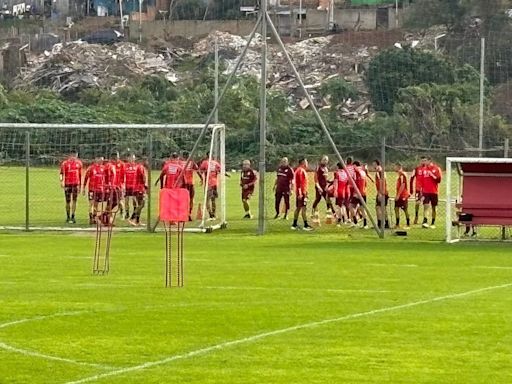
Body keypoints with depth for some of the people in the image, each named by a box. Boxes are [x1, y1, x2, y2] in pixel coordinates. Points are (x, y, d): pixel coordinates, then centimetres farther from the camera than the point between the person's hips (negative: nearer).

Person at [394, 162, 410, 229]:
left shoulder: (402, 175, -15)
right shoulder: (399, 175, 15)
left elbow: (402, 186, -20)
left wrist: (398, 195, -20)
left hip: (403, 196, -10)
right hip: (399, 195, 10)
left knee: (405, 210, -3)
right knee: (396, 208, 7)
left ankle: (408, 224, 4)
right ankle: (397, 224, 11)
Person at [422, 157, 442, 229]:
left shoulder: (437, 169, -1)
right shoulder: (424, 169, 9)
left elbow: (439, 180, -6)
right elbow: (422, 180, 13)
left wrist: (432, 175, -16)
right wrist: (421, 190, 10)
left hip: (434, 192, -1)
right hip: (426, 191, 1)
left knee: (434, 207, 7)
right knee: (426, 206, -12)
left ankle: (433, 223, 16)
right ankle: (425, 222, -20)